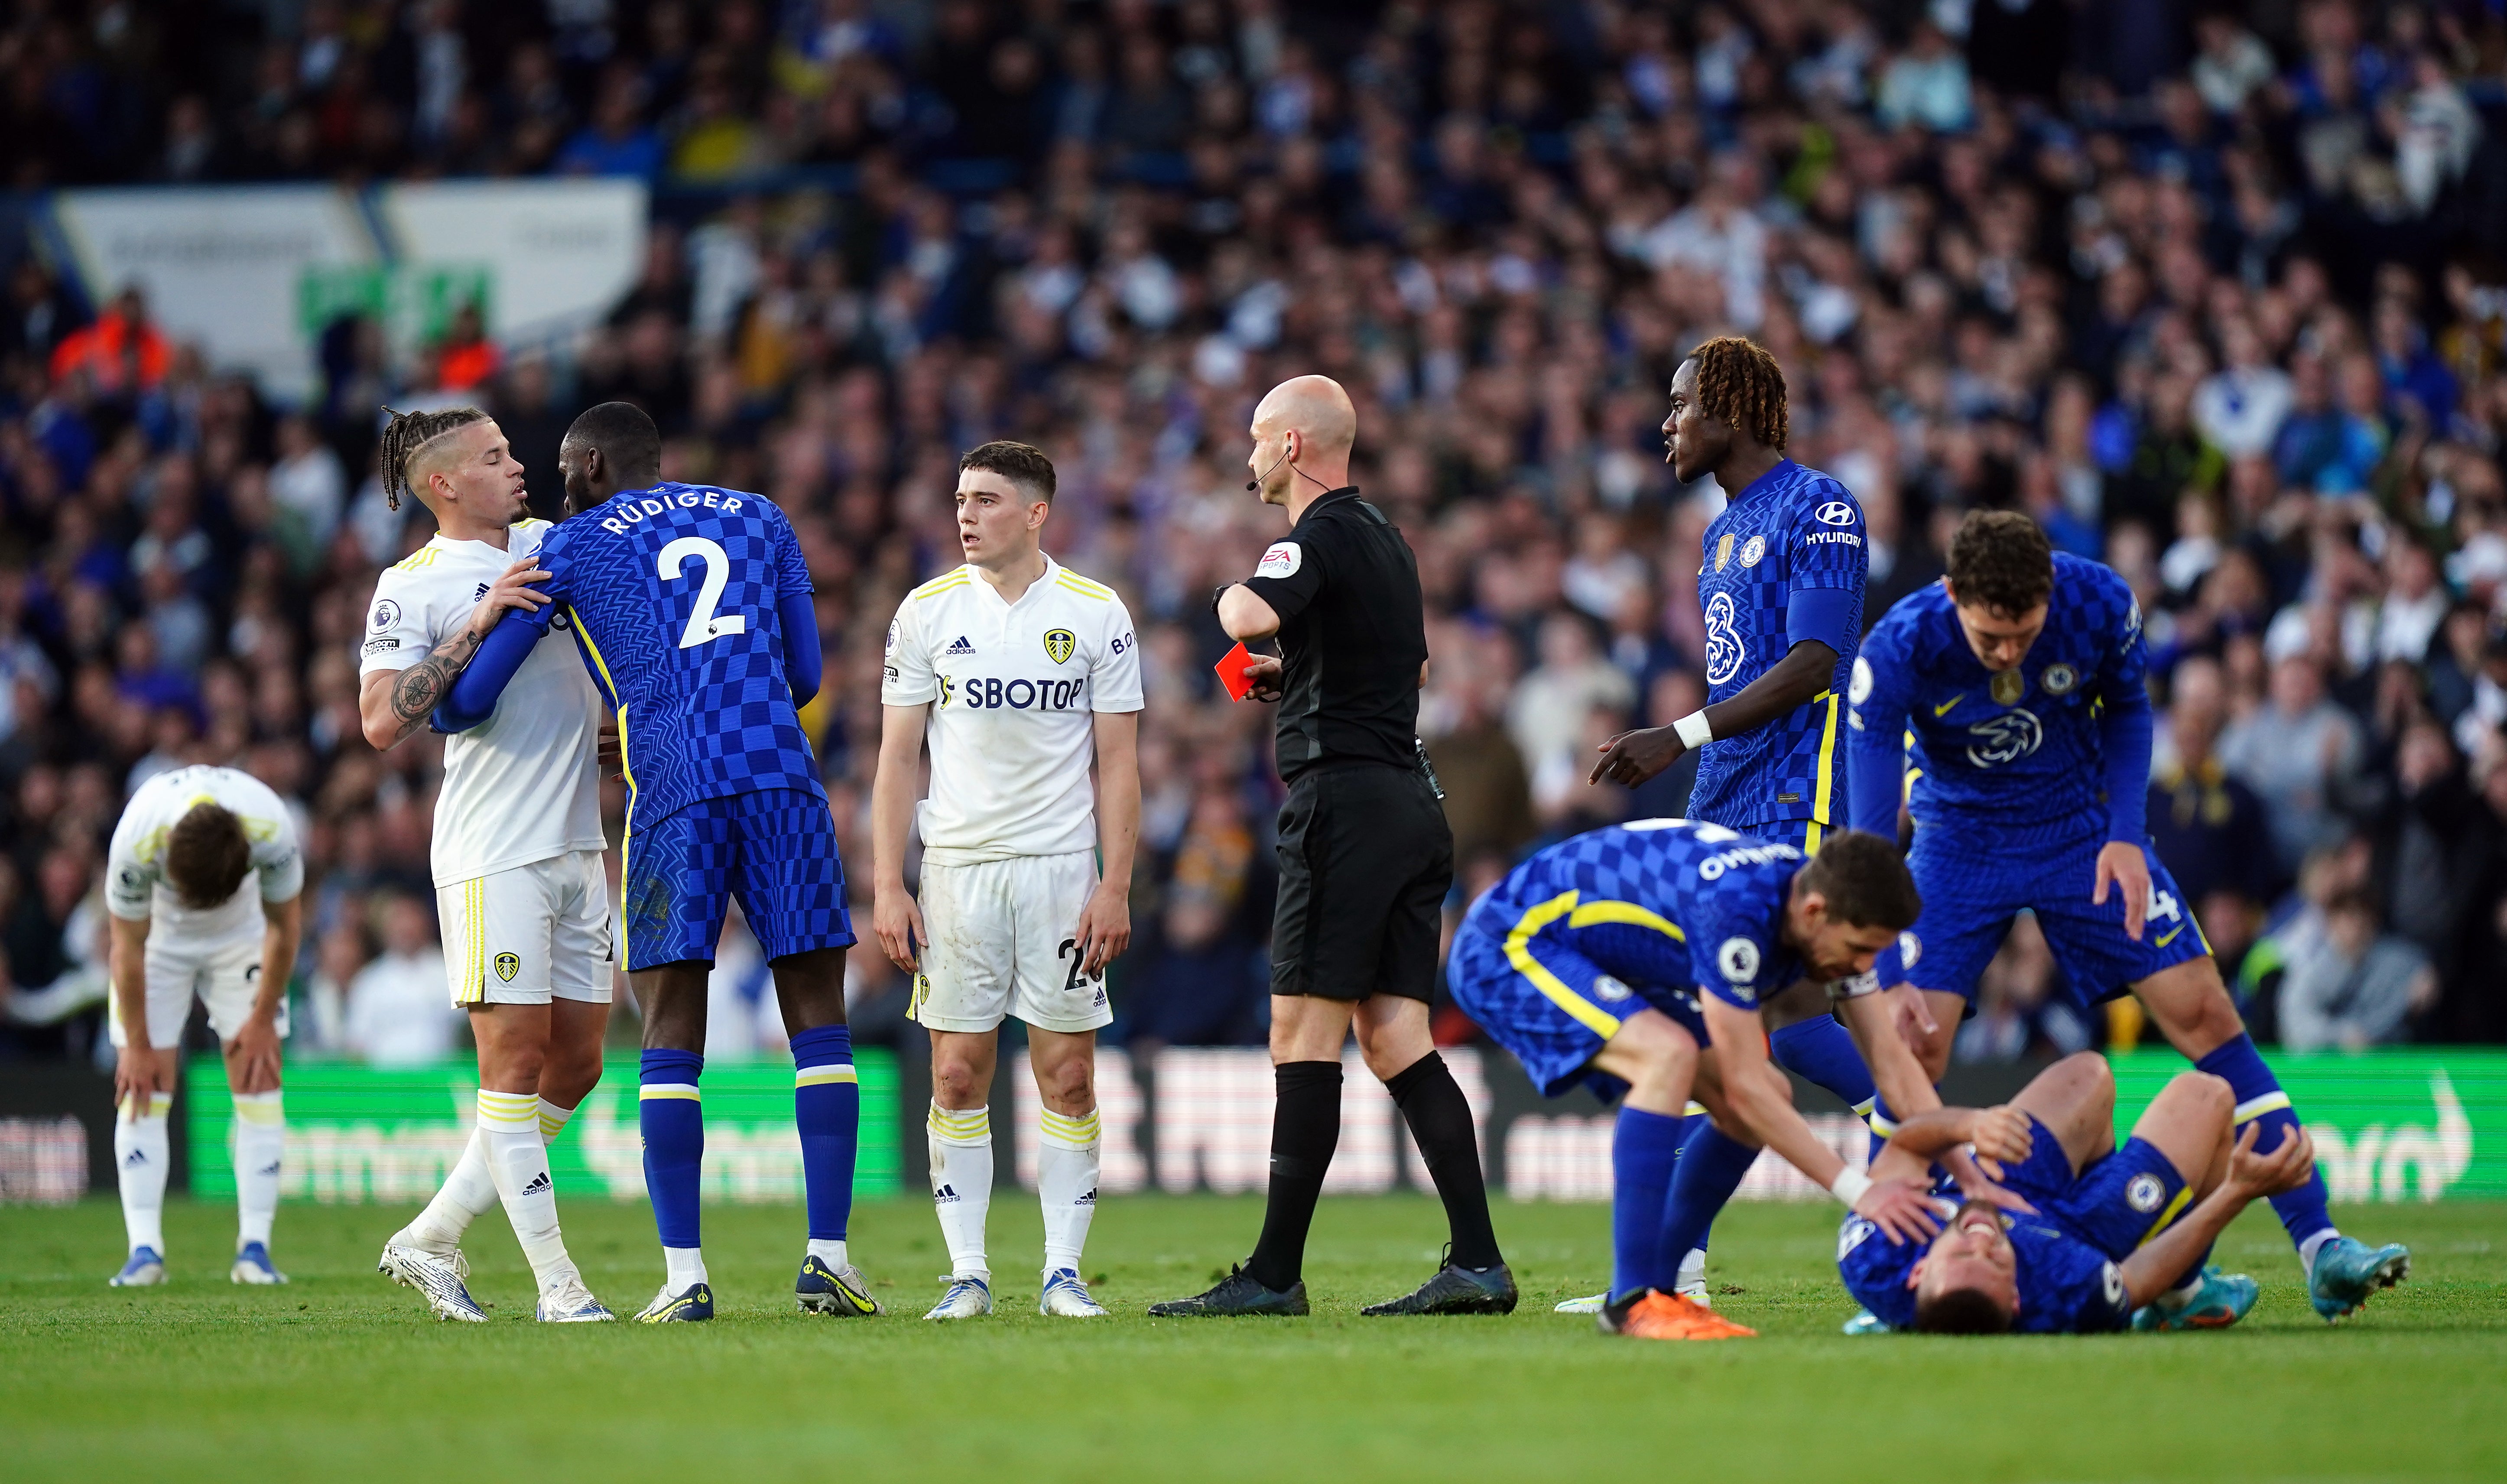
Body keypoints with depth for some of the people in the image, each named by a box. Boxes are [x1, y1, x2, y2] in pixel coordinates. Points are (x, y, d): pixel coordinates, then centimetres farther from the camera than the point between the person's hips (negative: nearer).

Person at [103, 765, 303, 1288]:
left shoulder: (273, 832, -36)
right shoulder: (136, 842, -37)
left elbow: (284, 925, -15)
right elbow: (128, 947, -21)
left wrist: (263, 1019, -8)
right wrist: (137, 1045, -13)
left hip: (243, 932, 1)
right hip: (157, 933, -1)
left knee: (258, 1078, -9)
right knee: (140, 1088, -11)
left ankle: (254, 1246, -7)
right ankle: (145, 1249, -12)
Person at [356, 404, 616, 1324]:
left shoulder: (552, 544, 14)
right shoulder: (412, 588, -6)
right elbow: (382, 724, -17)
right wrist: (480, 623, -20)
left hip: (578, 849, 7)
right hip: (492, 856, -7)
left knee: (574, 1065, 8)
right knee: (515, 1057, -7)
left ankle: (431, 1240, 16)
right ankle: (557, 1283, -5)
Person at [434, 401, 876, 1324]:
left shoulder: (572, 549, 11)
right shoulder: (757, 519, 21)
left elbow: (466, 701, 12)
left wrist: (442, 711, 36)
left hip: (674, 794, -2)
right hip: (783, 774, 2)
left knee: (671, 1037, 3)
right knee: (818, 1022, 6)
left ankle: (684, 1273, -3)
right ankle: (829, 1260, -1)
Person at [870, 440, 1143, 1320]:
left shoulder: (1095, 615, 1)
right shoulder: (928, 612, 3)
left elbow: (1119, 764, 3)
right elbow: (899, 757, 5)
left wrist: (1114, 888, -5)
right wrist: (887, 889, -2)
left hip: (1063, 868, -1)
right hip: (956, 869, 1)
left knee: (1068, 1074, -2)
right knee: (958, 1076, -2)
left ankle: (1064, 1270, 4)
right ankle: (967, 1273, 3)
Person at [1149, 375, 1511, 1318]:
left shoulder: (1321, 537, -10)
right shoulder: (1385, 540, 19)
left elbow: (1251, 616, -30)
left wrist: (1231, 596, -6)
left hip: (1343, 799, -9)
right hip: (1412, 804, 9)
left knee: (1304, 1037, -7)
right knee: (1396, 1042, 6)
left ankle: (1275, 1275, -7)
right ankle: (1477, 1262, -3)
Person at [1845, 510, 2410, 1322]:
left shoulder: (2100, 605, -23)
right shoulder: (1896, 653, -28)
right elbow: (1868, 838, -27)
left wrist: (2125, 834, -12)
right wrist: (1881, 983, -34)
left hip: (2083, 829, 1)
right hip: (1957, 844, -1)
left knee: (2203, 1011, -7)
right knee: (1909, 1047, -16)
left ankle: (2318, 1247, -5)